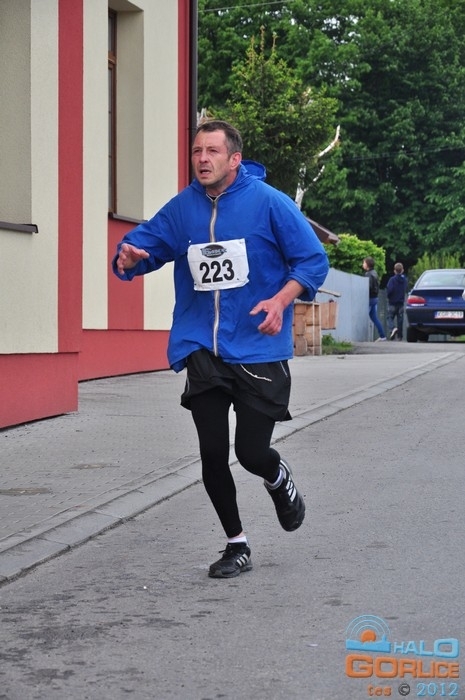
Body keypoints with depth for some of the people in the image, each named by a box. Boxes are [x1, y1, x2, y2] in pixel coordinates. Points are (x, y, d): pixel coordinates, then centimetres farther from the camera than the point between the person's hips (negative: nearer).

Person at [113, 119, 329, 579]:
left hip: (258, 349, -3)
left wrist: (280, 300, -20)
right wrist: (129, 256, -14)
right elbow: (146, 241, 11)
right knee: (212, 455, 2)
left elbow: (313, 260, -3)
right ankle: (237, 545, 22)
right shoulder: (182, 208, 4)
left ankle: (279, 479, 35)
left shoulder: (268, 203, -7)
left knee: (252, 454, -5)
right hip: (202, 351, 3)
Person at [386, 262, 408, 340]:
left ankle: (392, 329, -24)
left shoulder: (392, 279, -14)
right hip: (401, 302, 4)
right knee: (400, 319, 8)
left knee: (390, 317, 3)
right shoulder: (405, 280, 3)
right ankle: (399, 336, 9)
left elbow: (389, 290, -22)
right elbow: (406, 290, 11)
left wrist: (388, 296, -3)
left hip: (392, 302, -4)